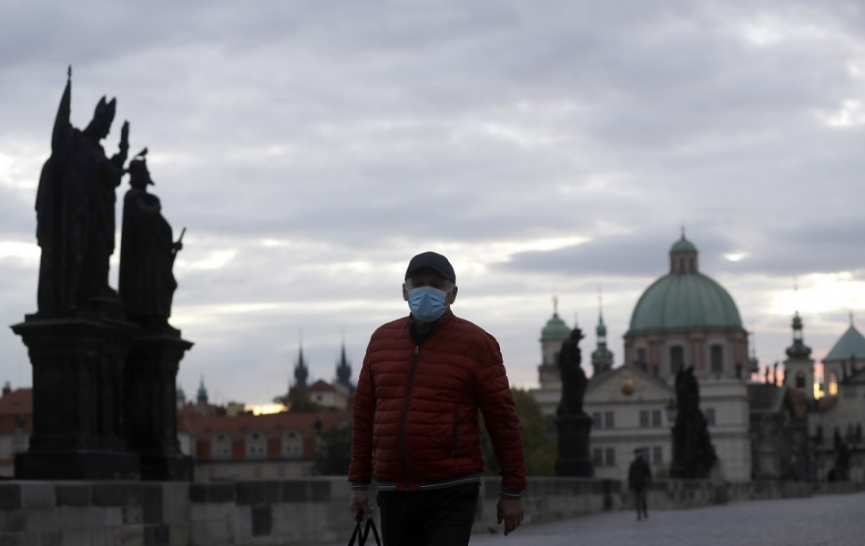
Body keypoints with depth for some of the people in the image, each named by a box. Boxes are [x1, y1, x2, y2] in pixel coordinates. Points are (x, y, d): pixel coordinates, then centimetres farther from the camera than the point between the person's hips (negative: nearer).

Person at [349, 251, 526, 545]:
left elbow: (502, 419, -3)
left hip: (452, 494, -5)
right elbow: (364, 415, 14)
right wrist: (359, 482, 12)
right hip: (394, 494, 5)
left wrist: (512, 491, -3)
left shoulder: (476, 343, -4)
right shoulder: (382, 340, 9)